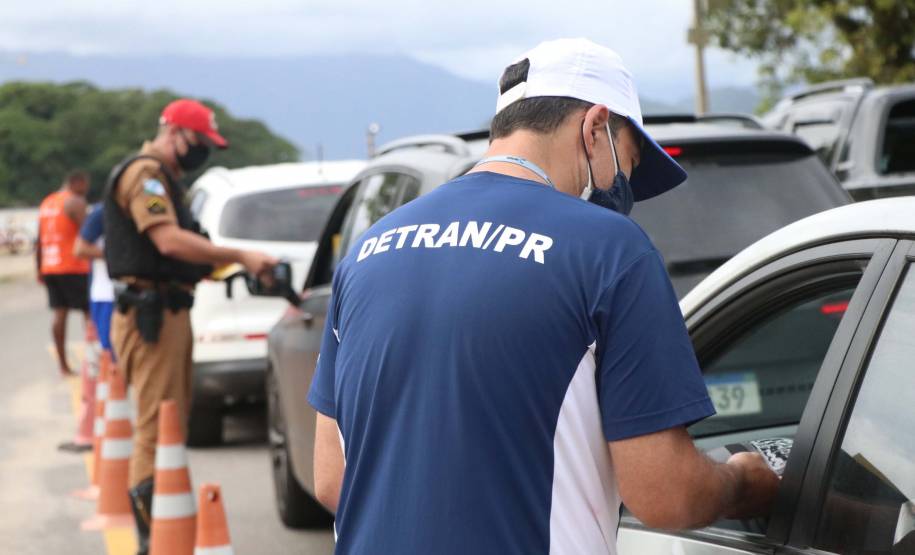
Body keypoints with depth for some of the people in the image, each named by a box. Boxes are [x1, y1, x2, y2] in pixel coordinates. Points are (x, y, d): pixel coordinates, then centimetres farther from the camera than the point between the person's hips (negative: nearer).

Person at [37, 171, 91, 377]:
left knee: (60, 313, 6)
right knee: (89, 312, -1)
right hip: (73, 268, -7)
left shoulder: (46, 203, 16)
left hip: (50, 267, 7)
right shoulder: (75, 202, -8)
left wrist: (40, 270, 21)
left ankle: (63, 365, 5)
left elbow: (40, 241, 18)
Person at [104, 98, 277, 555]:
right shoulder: (144, 173, -11)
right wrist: (239, 257, -23)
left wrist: (222, 265, 4)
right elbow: (169, 240, -24)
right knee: (157, 427, -10)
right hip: (149, 315, -11)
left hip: (169, 311, 11)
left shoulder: (164, 179, 21)